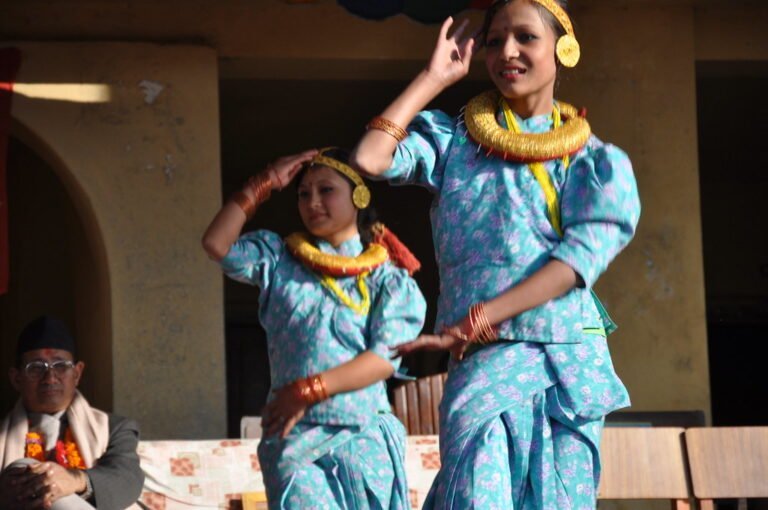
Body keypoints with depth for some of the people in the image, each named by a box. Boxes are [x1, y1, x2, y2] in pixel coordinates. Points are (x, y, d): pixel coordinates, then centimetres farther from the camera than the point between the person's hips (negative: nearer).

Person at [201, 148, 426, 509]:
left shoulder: (387, 277, 4)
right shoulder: (279, 260, 12)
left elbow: (385, 357, -6)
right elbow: (216, 243, 1)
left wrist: (310, 390, -14)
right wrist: (266, 183, 4)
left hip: (364, 440, 0)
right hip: (293, 438, 0)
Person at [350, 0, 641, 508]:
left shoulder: (596, 160, 10)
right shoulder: (455, 139, 13)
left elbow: (583, 256, -6)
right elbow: (370, 158, -4)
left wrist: (474, 322, -16)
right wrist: (433, 79, 6)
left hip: (569, 362, 1)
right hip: (483, 361, 0)